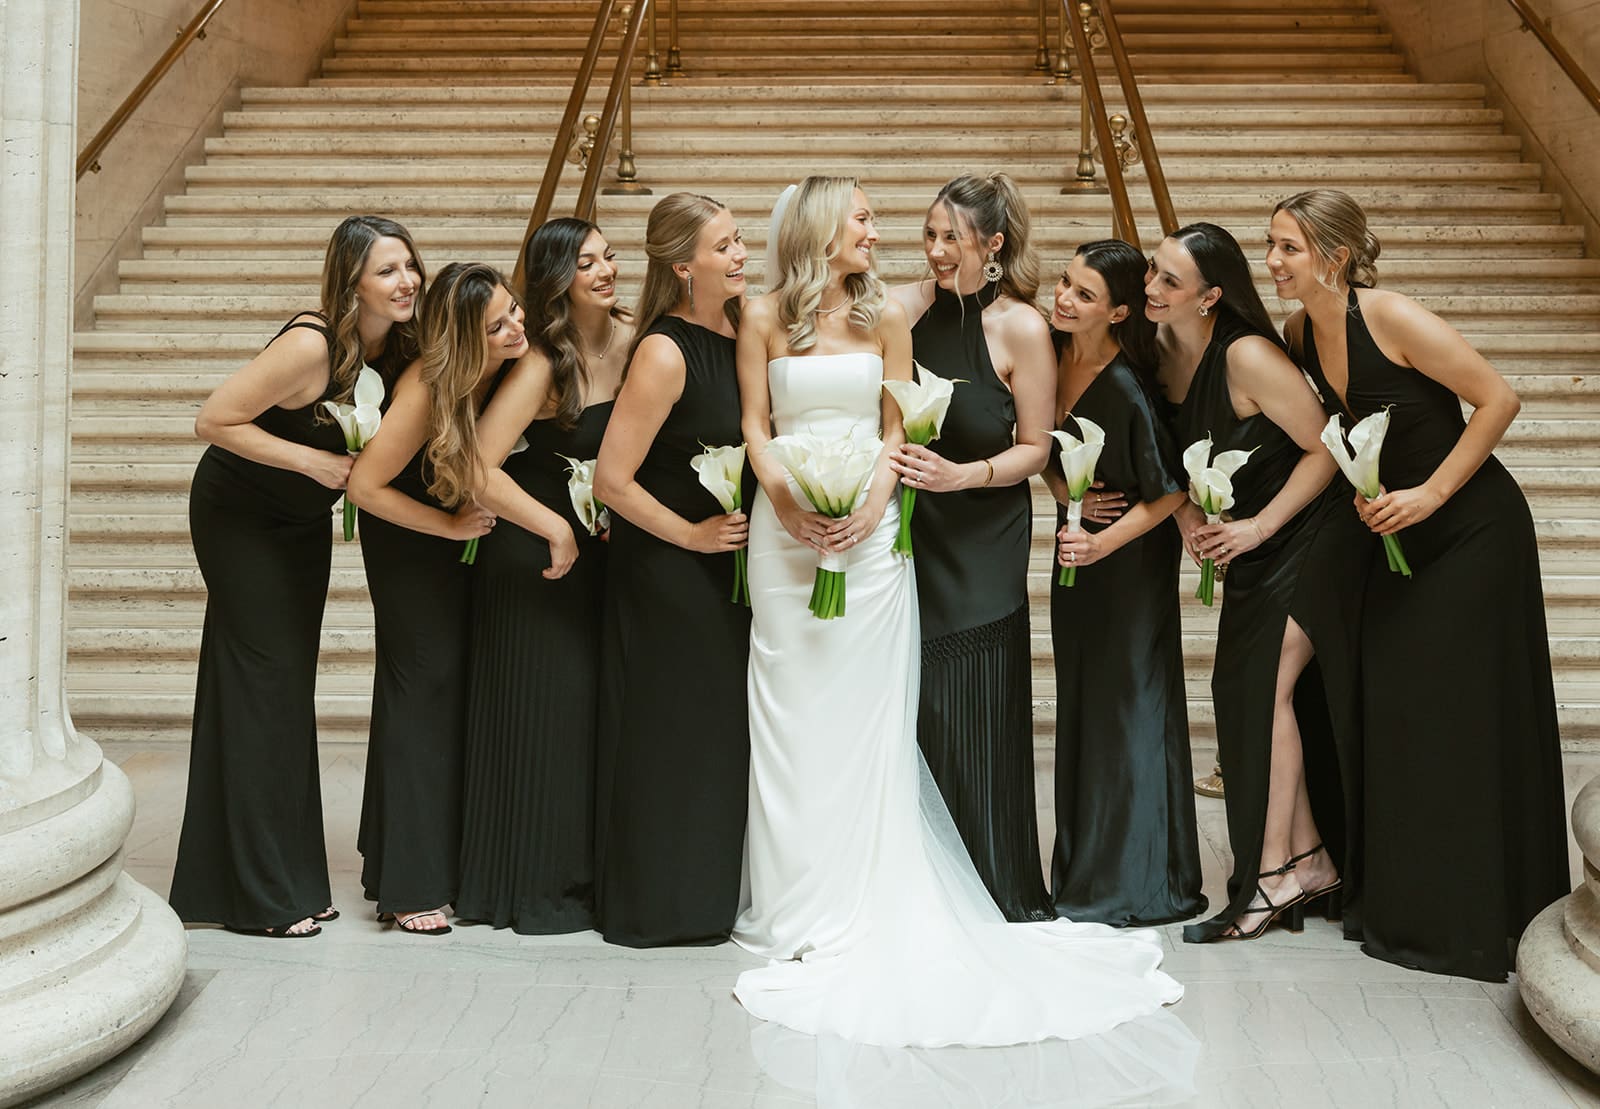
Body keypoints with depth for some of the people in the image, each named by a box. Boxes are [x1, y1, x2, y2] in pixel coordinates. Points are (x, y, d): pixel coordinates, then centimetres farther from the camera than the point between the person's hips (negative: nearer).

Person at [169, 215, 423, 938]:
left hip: (304, 519, 7)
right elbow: (213, 421, -25)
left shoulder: (398, 347, -9)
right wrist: (314, 460, -27)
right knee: (261, 680, -5)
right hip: (239, 515, -7)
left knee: (292, 683, 12)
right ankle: (259, 896, 4)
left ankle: (290, 877, 22)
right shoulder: (311, 346, -30)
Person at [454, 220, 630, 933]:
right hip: (537, 552, -6)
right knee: (540, 710, 2)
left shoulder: (632, 339, -4)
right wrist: (556, 528, -19)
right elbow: (479, 469, -28)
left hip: (604, 545, 6)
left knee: (596, 702, 12)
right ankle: (532, 887, 15)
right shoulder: (541, 366, -22)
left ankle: (584, 870, 26)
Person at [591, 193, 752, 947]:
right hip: (665, 569, -7)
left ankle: (712, 893, 28)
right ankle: (660, 906, 19)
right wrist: (693, 534, -13)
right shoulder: (665, 353, -20)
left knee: (722, 725, 14)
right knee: (669, 733, 4)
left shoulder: (739, 329, 2)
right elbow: (611, 480, -21)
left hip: (723, 559, 7)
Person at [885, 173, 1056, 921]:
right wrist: (886, 457, -15)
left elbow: (1034, 449, -3)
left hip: (982, 540, -2)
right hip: (908, 529, 3)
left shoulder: (1022, 328, -7)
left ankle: (1005, 893, 15)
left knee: (978, 712, -1)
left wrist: (965, 475, -18)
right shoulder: (902, 306, 0)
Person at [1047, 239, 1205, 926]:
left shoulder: (1128, 387, -25)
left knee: (1129, 707, 0)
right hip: (1077, 545, 8)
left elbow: (1172, 491, -19)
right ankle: (1085, 874, 25)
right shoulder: (1056, 356, -4)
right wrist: (1062, 489, -2)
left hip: (1130, 559, -8)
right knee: (1080, 707, 13)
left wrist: (1106, 541, -21)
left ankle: (1141, 884, 13)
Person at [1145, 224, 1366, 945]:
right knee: (1250, 692, 7)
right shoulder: (1163, 352, -3)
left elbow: (1325, 449, -21)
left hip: (1306, 540, -8)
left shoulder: (1247, 356, -26)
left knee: (1265, 686, -11)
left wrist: (1258, 527, -19)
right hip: (1247, 544, 8)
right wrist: (1188, 516, -6)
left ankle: (1273, 875, -2)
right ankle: (1311, 859, 18)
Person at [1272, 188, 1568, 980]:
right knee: (1393, 714, 10)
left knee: (1466, 719, -3)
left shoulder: (1391, 319, -21)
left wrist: (1429, 493, -20)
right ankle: (1409, 910, 23)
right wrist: (1361, 491, -2)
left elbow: (1498, 400, -18)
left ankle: (1475, 923, 11)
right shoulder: (1300, 333, -1)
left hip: (1472, 530, -7)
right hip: (1396, 533, 7)